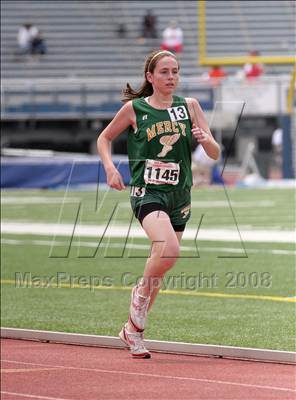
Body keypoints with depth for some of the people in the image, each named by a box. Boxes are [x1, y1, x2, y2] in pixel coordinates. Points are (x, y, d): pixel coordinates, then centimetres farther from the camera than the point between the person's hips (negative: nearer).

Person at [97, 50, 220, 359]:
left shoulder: (189, 106, 7)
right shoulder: (134, 108, 1)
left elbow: (215, 154, 5)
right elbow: (104, 138, 15)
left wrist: (206, 139, -17)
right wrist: (110, 167, -3)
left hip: (179, 194, 4)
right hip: (147, 191, -4)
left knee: (159, 268, 10)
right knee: (168, 248, -30)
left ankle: (133, 328, 26)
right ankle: (140, 293, -3)